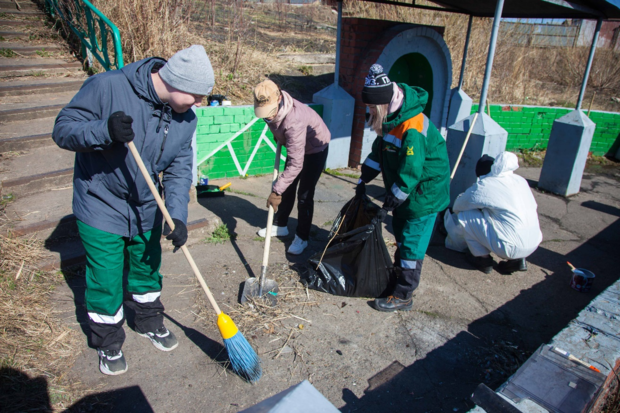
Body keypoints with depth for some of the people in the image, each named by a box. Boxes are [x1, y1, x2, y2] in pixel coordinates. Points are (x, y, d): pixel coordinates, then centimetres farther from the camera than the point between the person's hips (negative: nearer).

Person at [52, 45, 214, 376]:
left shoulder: (185, 118, -8)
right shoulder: (107, 87, -24)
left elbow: (179, 169, -8)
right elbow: (63, 129, -19)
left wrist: (177, 215, -21)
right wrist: (105, 130, -39)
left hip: (147, 208, 5)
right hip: (101, 205, -4)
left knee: (147, 269, 20)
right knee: (105, 281, 6)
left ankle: (150, 323, 46)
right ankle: (108, 343, 31)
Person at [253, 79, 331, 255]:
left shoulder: (294, 120, -43)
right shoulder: (271, 106, -21)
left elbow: (295, 164, -43)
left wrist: (276, 191, -43)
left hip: (315, 148, -7)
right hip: (295, 145, 8)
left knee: (304, 195, -6)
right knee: (287, 189, 14)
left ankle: (302, 237, 9)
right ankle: (280, 225, 31)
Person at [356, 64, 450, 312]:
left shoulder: (412, 128, -30)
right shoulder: (391, 119, 1)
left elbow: (410, 172, -28)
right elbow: (379, 151, 13)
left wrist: (389, 204, -20)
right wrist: (364, 180, 13)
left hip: (424, 193, -10)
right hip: (405, 191, 10)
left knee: (412, 243, -2)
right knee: (401, 235, 21)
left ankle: (403, 296, 9)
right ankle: (398, 275, 40)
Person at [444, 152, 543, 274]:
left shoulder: (483, 186, -6)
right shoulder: (521, 180, 11)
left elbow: (457, 207, 4)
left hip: (510, 247, -7)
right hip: (534, 244, 7)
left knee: (464, 216, 2)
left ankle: (482, 259, 11)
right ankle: (517, 259, 17)